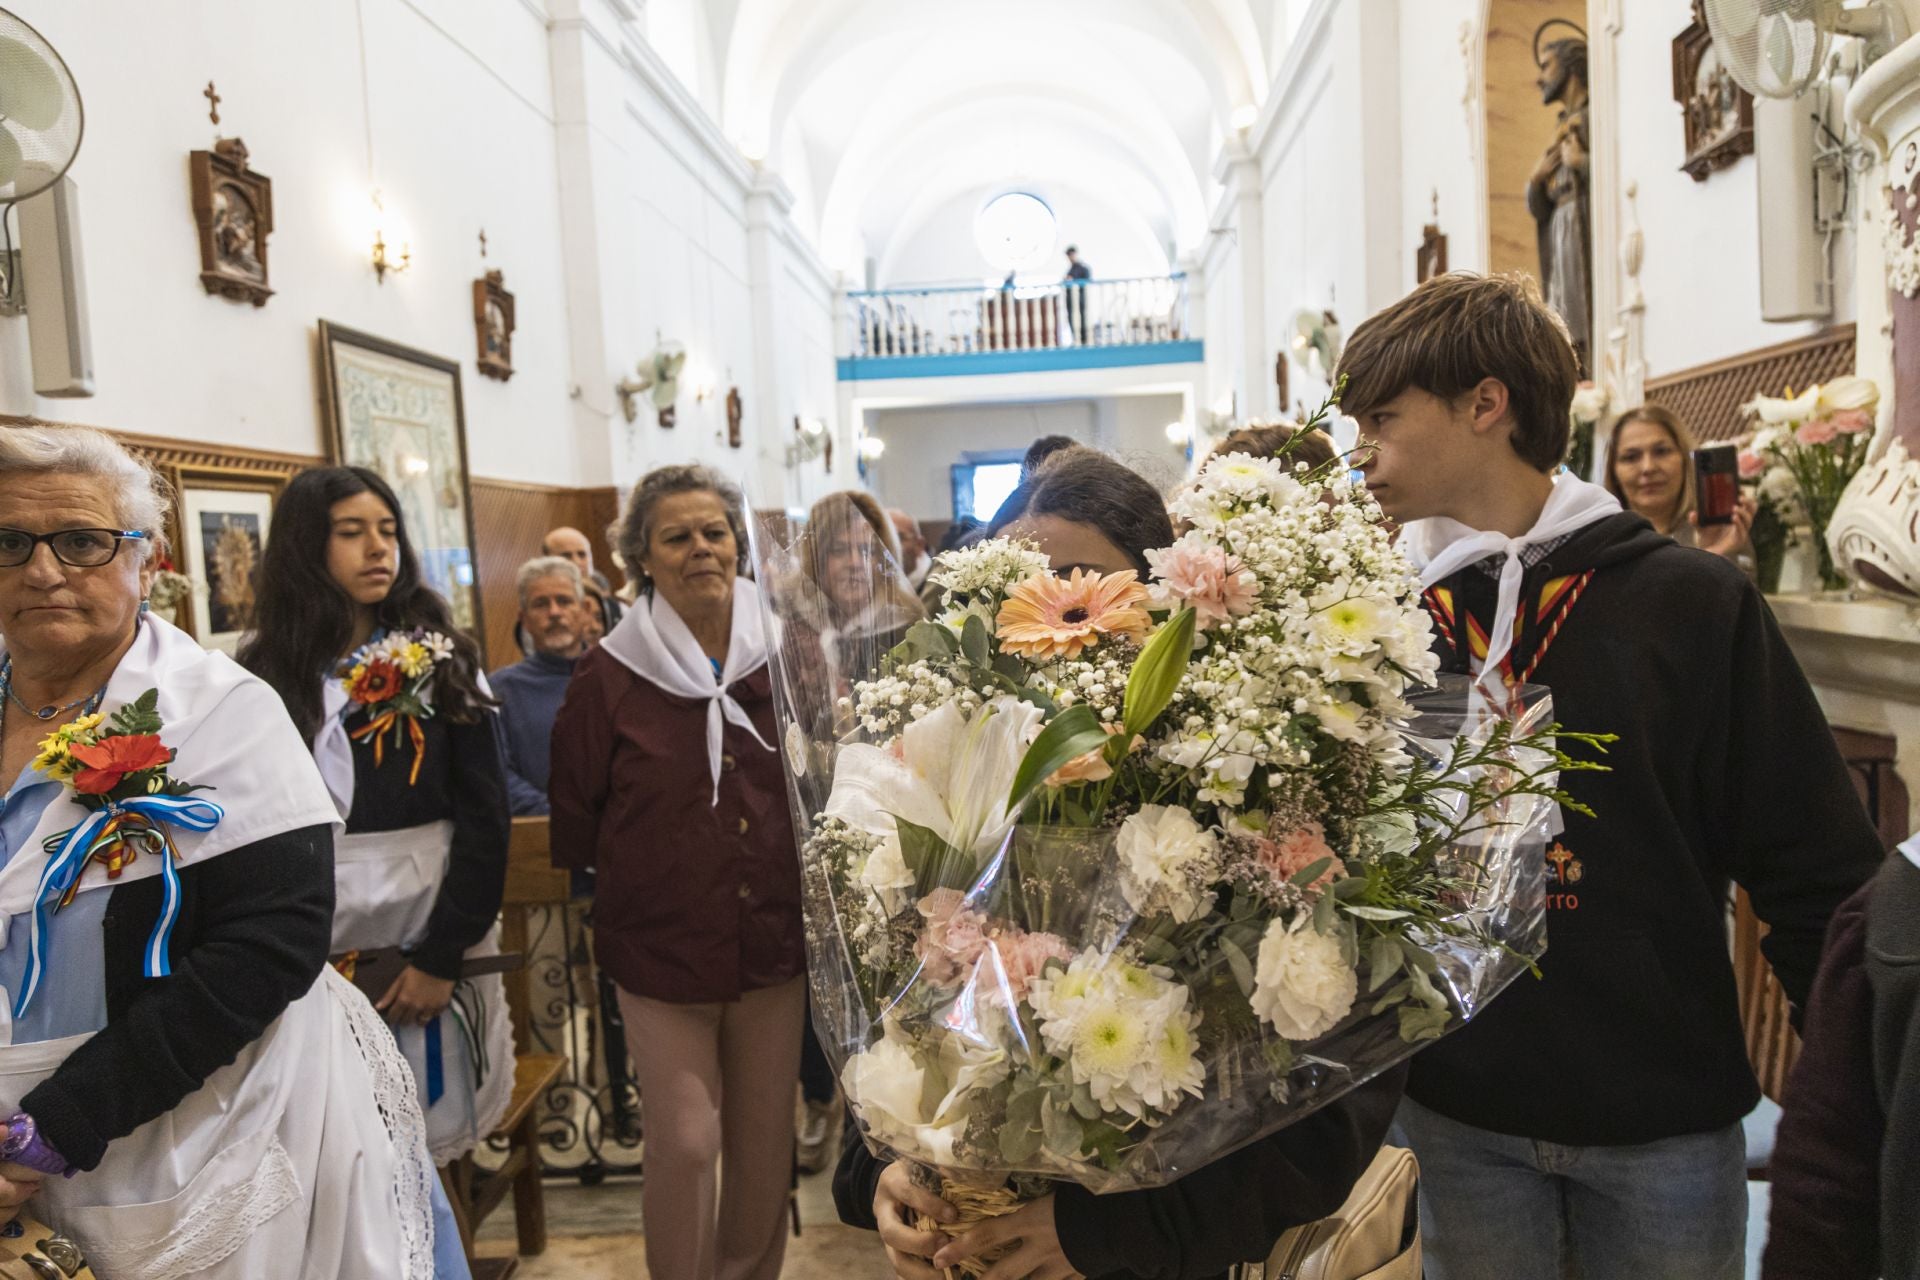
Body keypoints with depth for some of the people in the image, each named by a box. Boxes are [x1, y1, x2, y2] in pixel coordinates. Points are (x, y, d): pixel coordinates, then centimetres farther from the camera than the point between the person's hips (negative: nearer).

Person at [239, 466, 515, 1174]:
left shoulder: (441, 659, -1)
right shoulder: (263, 671, 1)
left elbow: (485, 817, -4)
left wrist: (442, 955, -10)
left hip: (429, 935, 0)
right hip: (310, 947, 1)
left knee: (429, 1134, 6)